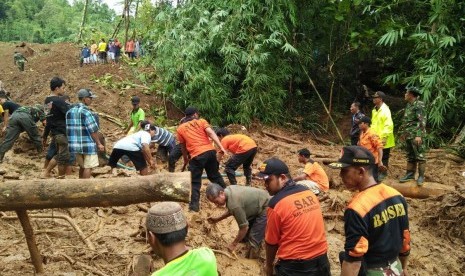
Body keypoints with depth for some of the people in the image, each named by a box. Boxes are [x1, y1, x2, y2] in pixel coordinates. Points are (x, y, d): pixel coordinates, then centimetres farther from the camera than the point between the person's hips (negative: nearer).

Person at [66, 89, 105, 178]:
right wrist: (99, 143, -9)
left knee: (82, 166, 19)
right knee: (88, 167, 0)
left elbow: (68, 128, 14)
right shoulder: (86, 112, -15)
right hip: (88, 145, -8)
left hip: (75, 144, 8)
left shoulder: (70, 111, 9)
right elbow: (93, 130, -16)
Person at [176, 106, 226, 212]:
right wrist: (221, 147, -10)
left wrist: (185, 159, 32)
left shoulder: (180, 128, 12)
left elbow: (183, 146, 18)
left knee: (195, 181, 8)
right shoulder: (201, 121, 11)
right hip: (210, 151, 2)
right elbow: (211, 133, -4)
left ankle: (194, 205, 4)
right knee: (215, 175, 22)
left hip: (196, 156, -2)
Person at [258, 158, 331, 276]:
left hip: (295, 266, -5)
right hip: (321, 261, 5)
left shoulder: (276, 204, -16)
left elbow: (271, 242, -5)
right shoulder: (309, 193, 0)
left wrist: (268, 265, 12)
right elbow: (307, 230, 9)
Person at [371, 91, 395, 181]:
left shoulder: (385, 110, -16)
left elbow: (389, 125, -22)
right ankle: (378, 172, 25)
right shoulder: (374, 110, 12)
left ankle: (383, 173, 10)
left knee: (383, 157, 2)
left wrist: (384, 137, -26)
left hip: (383, 140, -9)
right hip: (376, 139, 9)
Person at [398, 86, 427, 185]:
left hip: (416, 136, -9)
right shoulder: (408, 105, 15)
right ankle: (410, 174, 20)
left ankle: (421, 176, 1)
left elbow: (422, 121, -18)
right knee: (410, 156, 13)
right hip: (408, 135, 9)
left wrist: (419, 135, -24)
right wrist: (403, 132, 22)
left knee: (420, 156, -3)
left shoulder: (419, 105, -12)